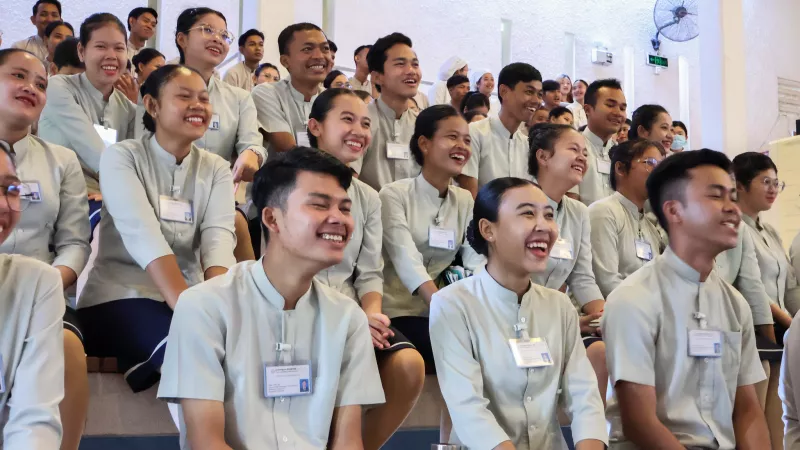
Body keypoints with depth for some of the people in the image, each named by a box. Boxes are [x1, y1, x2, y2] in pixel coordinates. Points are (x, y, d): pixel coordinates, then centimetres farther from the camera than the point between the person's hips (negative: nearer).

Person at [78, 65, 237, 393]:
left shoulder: (216, 169, 9)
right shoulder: (122, 157, -4)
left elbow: (219, 236, -9)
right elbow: (143, 234, -20)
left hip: (192, 298, 5)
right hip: (120, 296, -5)